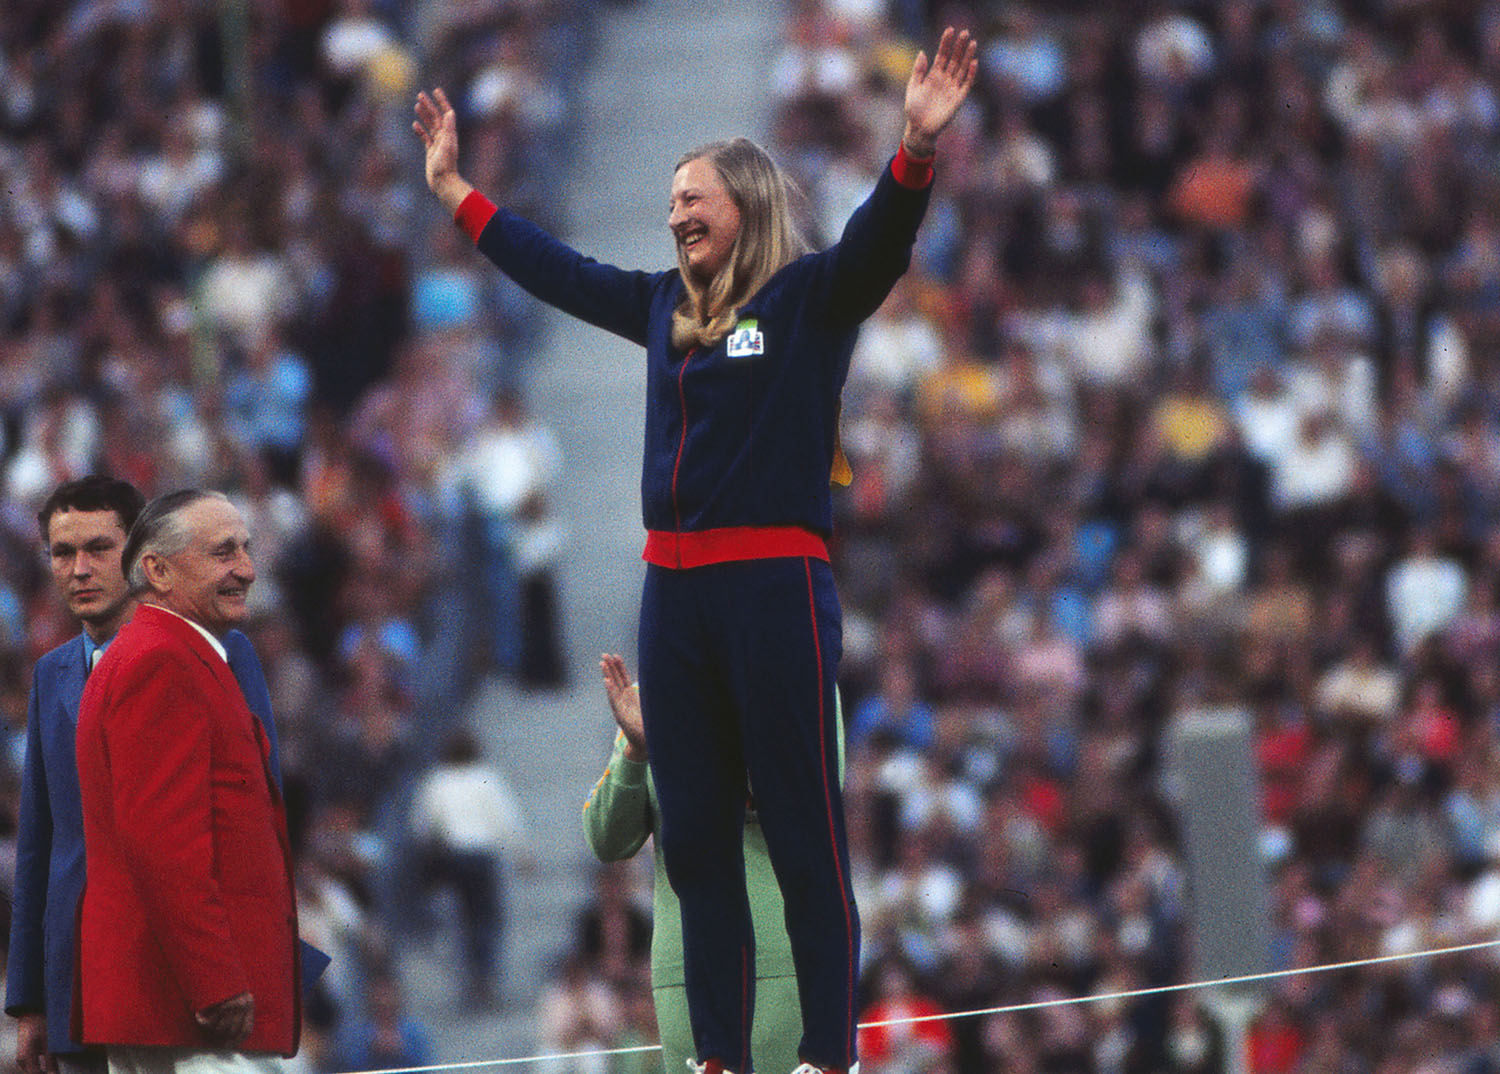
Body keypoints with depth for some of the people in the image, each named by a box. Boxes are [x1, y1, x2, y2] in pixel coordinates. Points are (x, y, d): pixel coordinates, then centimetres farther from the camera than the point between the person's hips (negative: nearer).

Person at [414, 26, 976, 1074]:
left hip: (776, 587, -7)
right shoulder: (666, 308, 16)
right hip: (674, 587, 7)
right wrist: (457, 191, 35)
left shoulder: (810, 298, -3)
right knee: (695, 838, 9)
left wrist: (916, 147, -37)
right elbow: (556, 270, 29)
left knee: (804, 835, -6)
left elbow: (879, 240, -20)